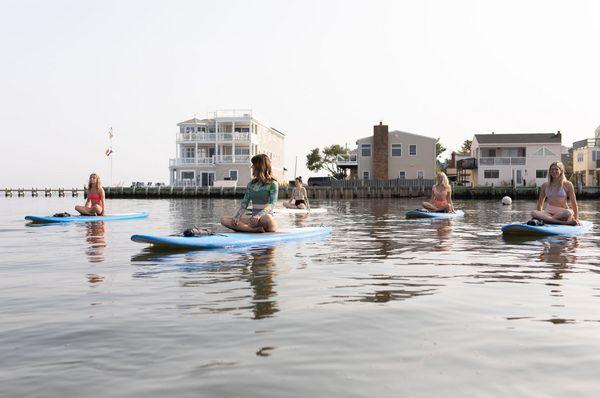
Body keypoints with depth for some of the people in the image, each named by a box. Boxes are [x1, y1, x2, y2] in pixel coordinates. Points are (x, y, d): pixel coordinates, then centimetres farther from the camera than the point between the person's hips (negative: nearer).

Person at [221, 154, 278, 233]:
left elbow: (271, 204, -14)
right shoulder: (251, 184, 18)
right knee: (224, 220, -16)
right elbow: (244, 203, 11)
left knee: (267, 218, -44)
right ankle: (257, 230, -27)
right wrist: (237, 216, -8)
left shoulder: (272, 183, -1)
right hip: (253, 219, 6)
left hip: (266, 216, -6)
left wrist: (259, 215, -32)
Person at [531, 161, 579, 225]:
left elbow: (574, 203, 4)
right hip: (548, 212, 3)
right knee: (533, 213, -33)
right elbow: (540, 203, 19)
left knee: (568, 213, -39)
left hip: (561, 213, -2)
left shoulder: (567, 185, 3)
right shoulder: (545, 185, 11)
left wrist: (576, 219, -1)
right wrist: (539, 215, 12)